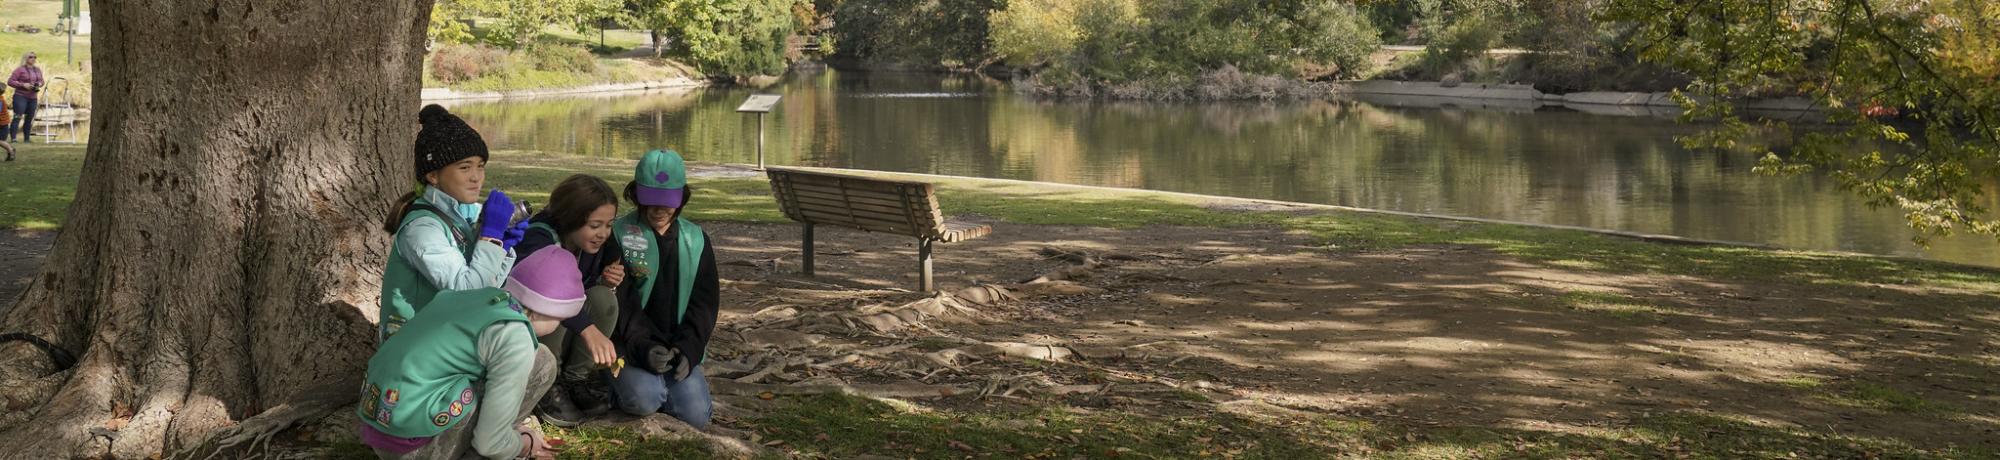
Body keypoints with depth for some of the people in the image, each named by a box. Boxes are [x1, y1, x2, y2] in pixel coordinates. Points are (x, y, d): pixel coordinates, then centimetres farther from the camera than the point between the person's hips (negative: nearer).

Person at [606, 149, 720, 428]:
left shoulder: (696, 240, 9)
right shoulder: (619, 235, -2)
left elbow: (705, 302, 6)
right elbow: (621, 303, -9)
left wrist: (688, 348, -10)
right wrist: (644, 348, -22)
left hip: (680, 347, 3)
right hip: (631, 347, -3)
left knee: (695, 414, -16)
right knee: (643, 400, -30)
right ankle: (625, 382, 6)